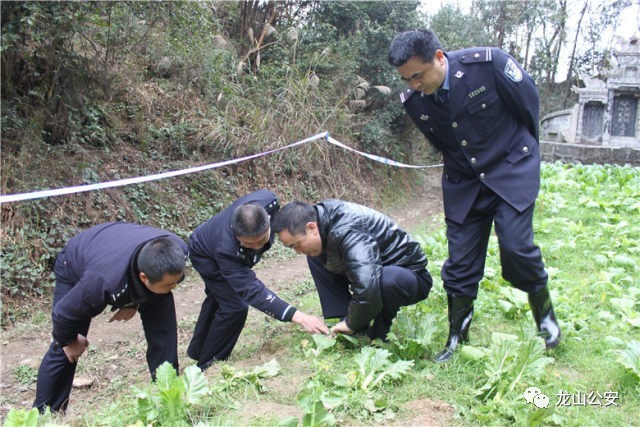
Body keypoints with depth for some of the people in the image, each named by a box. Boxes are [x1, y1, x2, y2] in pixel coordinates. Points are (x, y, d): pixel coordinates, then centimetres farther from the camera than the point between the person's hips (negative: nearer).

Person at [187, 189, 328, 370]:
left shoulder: (267, 201, -40)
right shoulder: (226, 250, -51)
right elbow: (253, 291, -51)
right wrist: (298, 317, -60)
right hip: (205, 255, -7)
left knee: (217, 299, 25)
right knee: (235, 307, -15)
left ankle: (197, 350, 49)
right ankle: (208, 364, 8)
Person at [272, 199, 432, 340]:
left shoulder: (348, 234, -36)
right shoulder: (319, 219, -9)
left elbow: (367, 288, -46)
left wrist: (351, 324, -27)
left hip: (413, 277, -8)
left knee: (386, 280, -43)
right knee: (315, 257, 0)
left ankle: (377, 337, -11)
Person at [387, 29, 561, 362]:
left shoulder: (488, 63, -22)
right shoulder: (413, 100, -11)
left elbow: (528, 101, -4)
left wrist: (523, 149, 9)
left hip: (512, 170, -3)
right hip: (464, 182, 3)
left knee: (515, 246, -14)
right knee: (460, 260, 1)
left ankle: (544, 311, 15)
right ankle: (457, 337, 17)